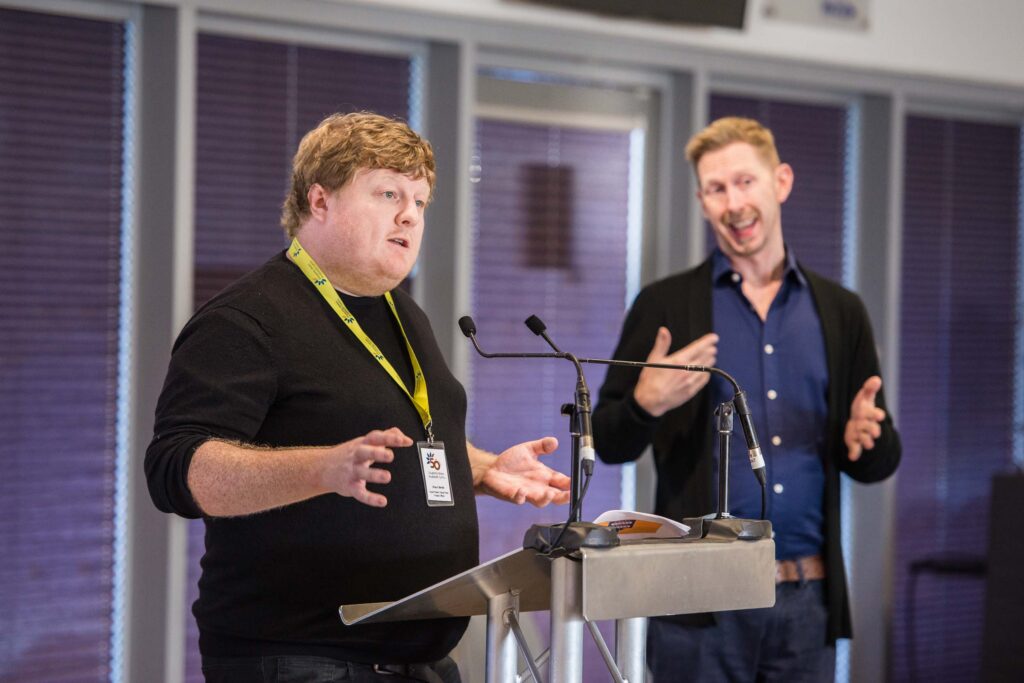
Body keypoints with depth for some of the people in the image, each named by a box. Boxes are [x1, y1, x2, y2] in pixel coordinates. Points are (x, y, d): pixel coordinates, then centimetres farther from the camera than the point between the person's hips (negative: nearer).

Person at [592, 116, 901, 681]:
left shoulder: (839, 311, 10)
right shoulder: (664, 307, 3)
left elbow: (877, 464, 14)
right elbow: (609, 443, 4)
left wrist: (864, 439, -9)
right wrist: (647, 403, -17)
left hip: (808, 596, 2)